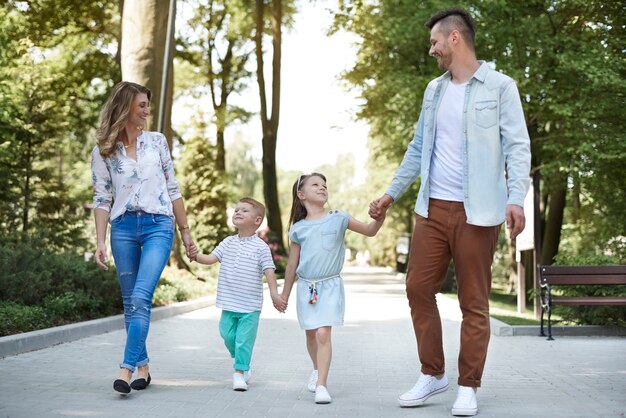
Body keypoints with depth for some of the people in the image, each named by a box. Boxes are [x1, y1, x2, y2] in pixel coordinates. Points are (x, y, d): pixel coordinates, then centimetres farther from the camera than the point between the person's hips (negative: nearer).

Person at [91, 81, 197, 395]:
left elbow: (172, 189, 11)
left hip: (158, 226, -1)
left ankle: (127, 369, -17)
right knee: (130, 302, 6)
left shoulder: (156, 141, 8)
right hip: (123, 228, 1)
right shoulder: (103, 151, 5)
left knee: (141, 298, -15)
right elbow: (102, 199, 4)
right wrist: (100, 242, -4)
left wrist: (185, 230, 11)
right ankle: (142, 366, 17)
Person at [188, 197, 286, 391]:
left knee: (244, 339, -4)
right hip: (229, 302, 4)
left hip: (250, 305, -4)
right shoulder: (228, 243, 7)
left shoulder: (260, 247, -5)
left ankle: (240, 372, 7)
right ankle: (242, 360, 33)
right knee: (227, 334, 10)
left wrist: (274, 293, -17)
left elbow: (269, 270, -8)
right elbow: (211, 258, 2)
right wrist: (196, 256, -17)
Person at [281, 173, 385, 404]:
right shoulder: (298, 228, 2)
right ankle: (317, 370, 40)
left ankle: (321, 385, -13)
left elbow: (369, 231, -6)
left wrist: (379, 218, -28)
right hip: (306, 287, 2)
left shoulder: (338, 218, -1)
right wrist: (284, 295, 14)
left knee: (323, 333, -14)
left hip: (330, 285, -2)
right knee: (311, 335, 14)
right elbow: (292, 265, 10)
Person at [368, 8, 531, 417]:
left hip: (477, 212, -6)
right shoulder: (433, 90, 15)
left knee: (474, 302, 1)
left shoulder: (499, 87, -1)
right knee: (419, 288, 5)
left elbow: (517, 146, -7)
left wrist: (516, 198, -20)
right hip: (432, 207, 6)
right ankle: (433, 374, 21)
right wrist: (391, 194, 21)